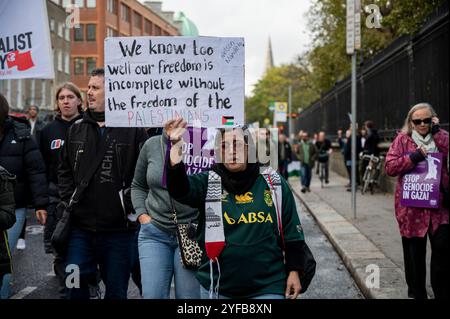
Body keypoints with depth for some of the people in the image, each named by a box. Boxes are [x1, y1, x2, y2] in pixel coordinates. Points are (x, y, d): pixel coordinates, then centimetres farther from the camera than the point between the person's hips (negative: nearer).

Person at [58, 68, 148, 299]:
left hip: (118, 228, -3)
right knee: (75, 286, 3)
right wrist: (67, 201, 5)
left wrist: (131, 206, -11)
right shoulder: (76, 129, 11)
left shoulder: (133, 129, -4)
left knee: (116, 289, 9)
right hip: (80, 226, 4)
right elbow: (65, 170, 17)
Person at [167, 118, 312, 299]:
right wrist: (175, 160, -38)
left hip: (267, 288, -1)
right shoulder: (207, 183, -1)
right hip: (216, 288, 1)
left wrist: (294, 271, 3)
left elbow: (291, 232, 5)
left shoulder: (273, 183, 1)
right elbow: (179, 190, -22)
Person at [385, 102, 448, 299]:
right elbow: (390, 167, -6)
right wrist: (414, 157, -15)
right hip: (412, 207, -1)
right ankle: (417, 294, 23)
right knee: (414, 252, 8)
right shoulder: (402, 139, 2)